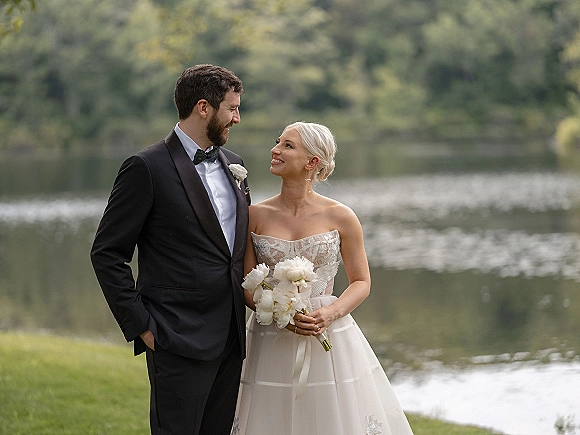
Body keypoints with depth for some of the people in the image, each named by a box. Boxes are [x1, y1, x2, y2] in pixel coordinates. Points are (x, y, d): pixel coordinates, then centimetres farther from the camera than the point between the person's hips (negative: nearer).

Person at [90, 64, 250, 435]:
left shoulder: (233, 165, 13)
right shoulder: (148, 168, -9)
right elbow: (107, 254, -8)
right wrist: (140, 325, -11)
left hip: (231, 336, 7)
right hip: (180, 341, -7)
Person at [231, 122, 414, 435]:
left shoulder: (340, 217, -3)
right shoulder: (256, 216, 1)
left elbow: (361, 282, 4)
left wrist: (330, 313, -14)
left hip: (330, 343, -1)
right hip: (271, 346, 1)